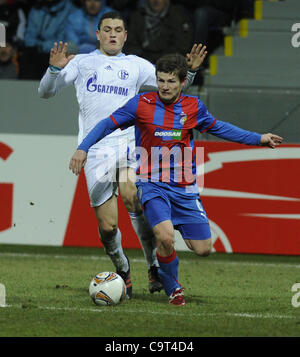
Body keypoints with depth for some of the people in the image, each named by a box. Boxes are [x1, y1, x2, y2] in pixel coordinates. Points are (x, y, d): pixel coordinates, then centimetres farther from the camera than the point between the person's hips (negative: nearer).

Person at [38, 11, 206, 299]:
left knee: (132, 197, -28)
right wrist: (55, 69, -9)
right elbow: (45, 92, 11)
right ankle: (122, 270, 21)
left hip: (128, 143, 0)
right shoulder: (81, 63, 15)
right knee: (107, 226, -6)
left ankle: (154, 267, -19)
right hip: (94, 150, 0)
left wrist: (189, 70, -1)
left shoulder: (136, 65, 17)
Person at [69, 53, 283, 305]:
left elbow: (218, 128, 18)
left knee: (203, 249, -3)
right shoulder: (141, 104, -6)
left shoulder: (193, 107, 2)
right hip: (152, 185, -3)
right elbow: (108, 125, 4)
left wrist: (258, 139, 20)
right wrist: (83, 148, -6)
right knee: (166, 237, -27)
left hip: (185, 188, 3)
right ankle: (173, 287, 2)